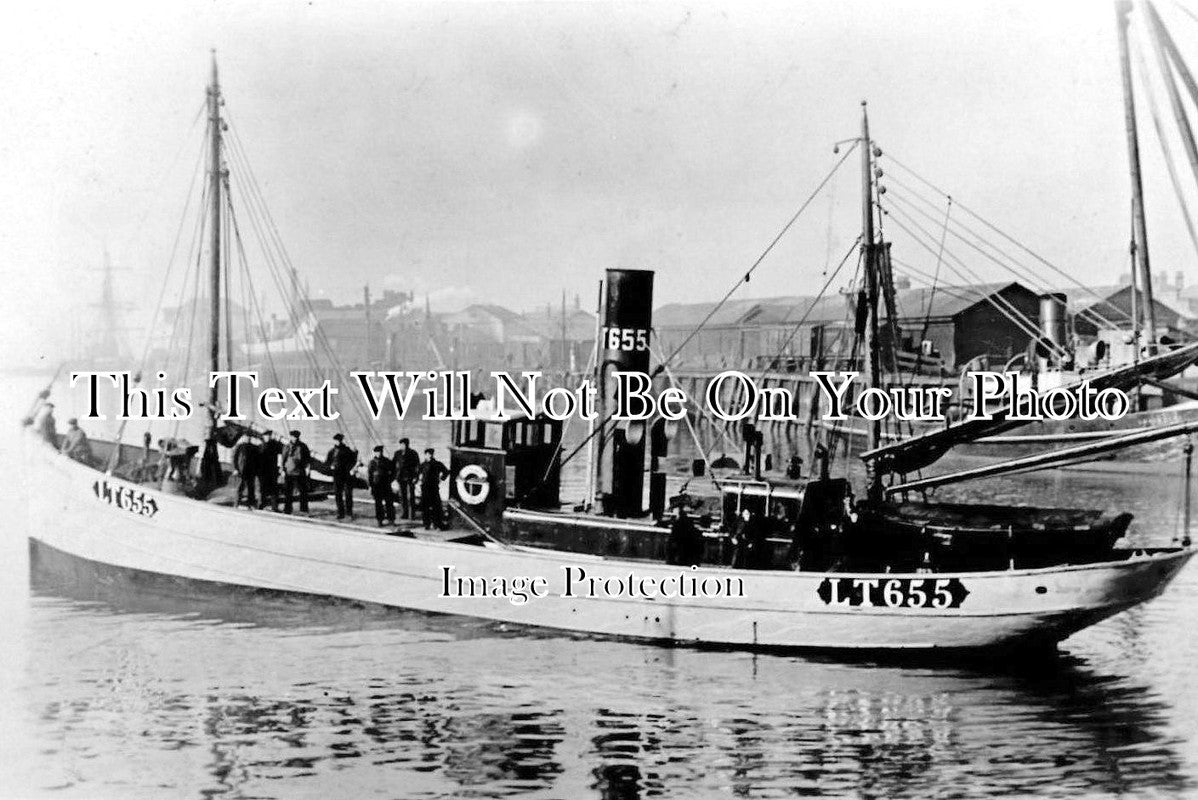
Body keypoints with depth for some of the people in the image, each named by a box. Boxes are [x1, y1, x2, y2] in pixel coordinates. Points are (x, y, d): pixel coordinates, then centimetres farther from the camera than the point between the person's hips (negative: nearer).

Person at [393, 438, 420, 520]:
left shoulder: (413, 453, -5)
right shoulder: (397, 453, 7)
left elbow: (417, 466, -3)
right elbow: (395, 465, 14)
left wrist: (416, 476, -9)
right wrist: (395, 475, 8)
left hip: (410, 478, -4)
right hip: (401, 477, 4)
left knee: (411, 496, -3)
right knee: (402, 496, 6)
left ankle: (412, 515, 1)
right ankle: (404, 513, 13)